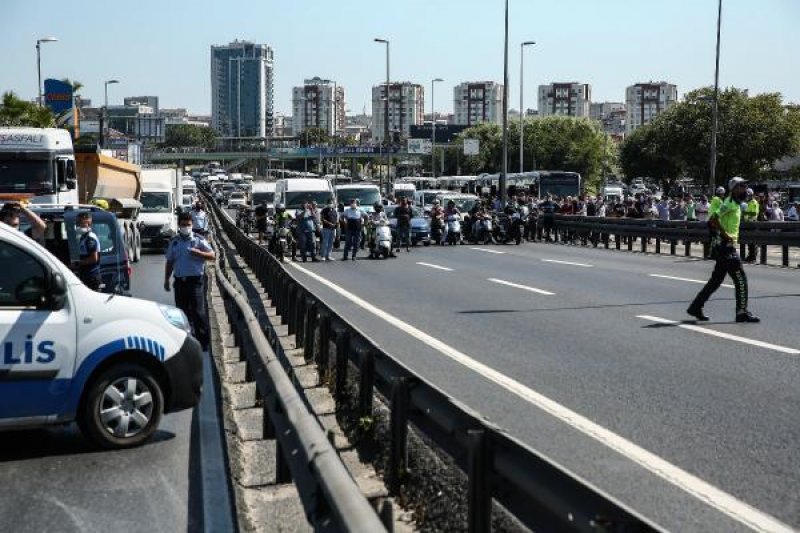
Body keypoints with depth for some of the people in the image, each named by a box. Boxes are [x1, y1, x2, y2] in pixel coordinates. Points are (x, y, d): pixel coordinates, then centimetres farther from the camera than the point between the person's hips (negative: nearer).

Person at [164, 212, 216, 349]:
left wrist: (197, 252, -20)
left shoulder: (199, 240, 0)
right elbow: (169, 262, 18)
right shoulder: (174, 242, 11)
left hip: (195, 280, -4)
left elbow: (212, 256, -5)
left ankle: (203, 341, -1)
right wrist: (166, 280, 14)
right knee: (182, 312, 10)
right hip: (179, 281, 4)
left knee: (198, 312, -7)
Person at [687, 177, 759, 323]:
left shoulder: (736, 204, 18)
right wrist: (725, 234, -23)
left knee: (716, 280, 13)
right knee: (740, 279, -6)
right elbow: (713, 218, -25)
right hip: (725, 246, -10)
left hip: (727, 247, 10)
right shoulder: (729, 203, -13)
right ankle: (742, 312, 0)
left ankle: (696, 307, 17)